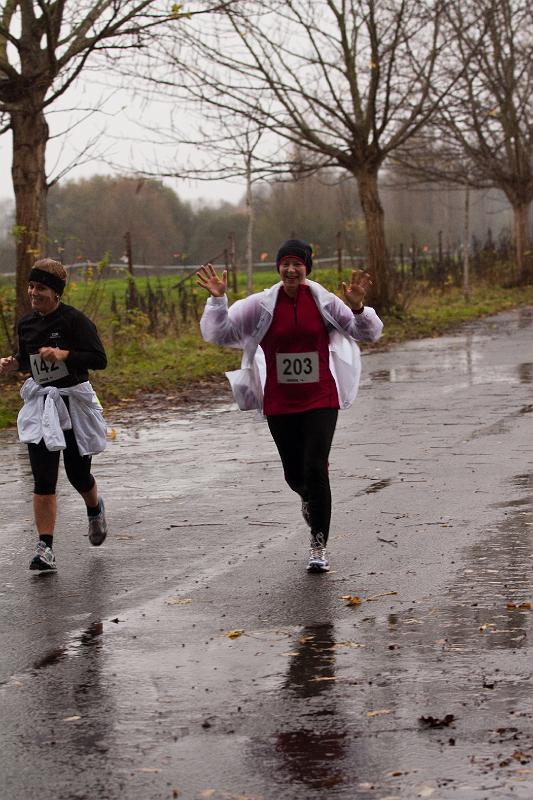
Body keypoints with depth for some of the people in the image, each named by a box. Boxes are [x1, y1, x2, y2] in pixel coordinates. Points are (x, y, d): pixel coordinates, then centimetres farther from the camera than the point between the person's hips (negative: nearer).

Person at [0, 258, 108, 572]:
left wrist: (63, 354, -30)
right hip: (40, 404, 4)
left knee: (78, 473, 11)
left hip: (74, 402, -4)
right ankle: (45, 549, -4)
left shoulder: (74, 320, -15)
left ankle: (95, 509, 47)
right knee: (43, 479, -6)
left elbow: (100, 360, -19)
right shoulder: (26, 324, 3)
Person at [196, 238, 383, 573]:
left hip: (320, 399, -1)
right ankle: (309, 497, 49)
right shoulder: (260, 306, -2)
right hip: (280, 404, 1)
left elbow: (369, 333, 1)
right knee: (294, 474, 9)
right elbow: (218, 333, -3)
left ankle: (319, 546, -1)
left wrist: (358, 307, -19)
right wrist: (217, 300, -18)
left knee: (315, 469, -13)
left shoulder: (324, 302, -2)